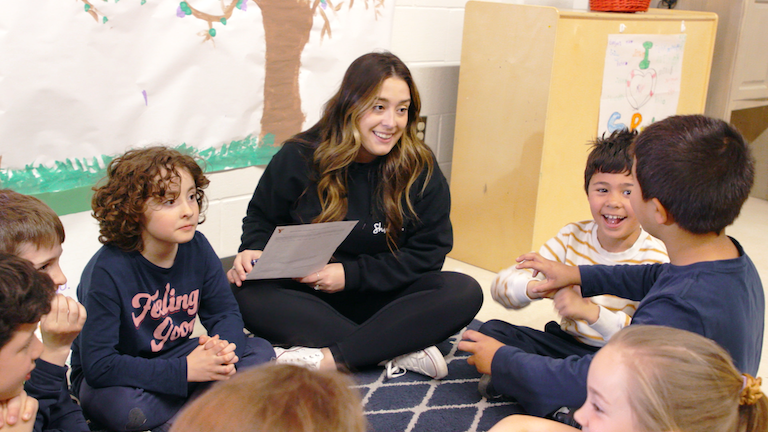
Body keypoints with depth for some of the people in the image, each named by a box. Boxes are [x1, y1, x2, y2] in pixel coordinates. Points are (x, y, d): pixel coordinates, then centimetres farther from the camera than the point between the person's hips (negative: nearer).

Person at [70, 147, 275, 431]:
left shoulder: (197, 248, -10)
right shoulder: (107, 271, -26)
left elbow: (224, 312, 1)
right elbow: (97, 365, -29)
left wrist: (224, 349, -25)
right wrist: (184, 370, -33)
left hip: (175, 357, 5)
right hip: (120, 376, -5)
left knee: (261, 352, -11)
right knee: (121, 408, -38)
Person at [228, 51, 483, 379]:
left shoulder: (421, 169, -4)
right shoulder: (298, 158, -4)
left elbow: (429, 251, -6)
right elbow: (261, 219, 10)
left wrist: (351, 274, -16)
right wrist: (252, 251, -14)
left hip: (385, 298, 0)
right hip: (308, 297, 0)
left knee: (464, 292, -26)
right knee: (246, 294, -30)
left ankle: (329, 358, -35)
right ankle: (403, 350, -33)